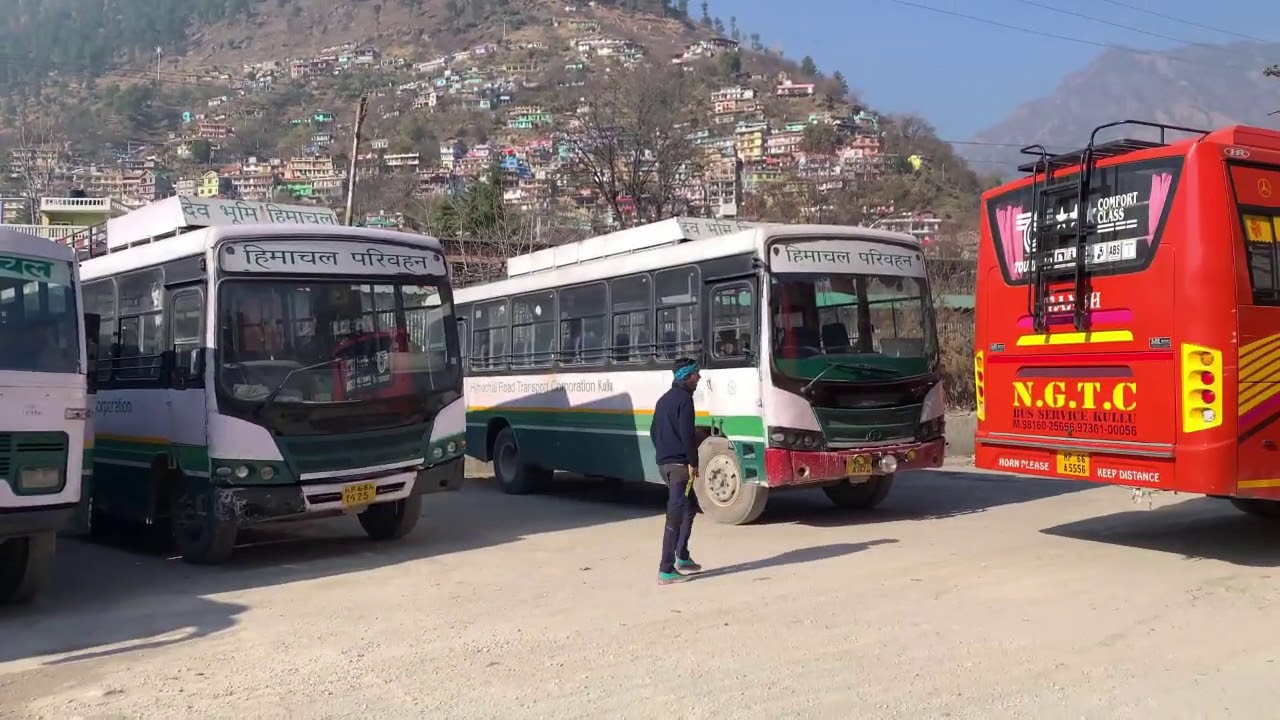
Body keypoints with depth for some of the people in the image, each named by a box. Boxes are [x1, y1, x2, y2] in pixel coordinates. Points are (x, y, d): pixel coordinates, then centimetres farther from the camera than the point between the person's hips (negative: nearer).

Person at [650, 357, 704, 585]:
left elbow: (654, 431, 21)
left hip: (664, 463, 10)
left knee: (690, 508, 22)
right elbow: (687, 434, -19)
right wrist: (693, 462, -13)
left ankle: (682, 558, 24)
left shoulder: (664, 399, 18)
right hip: (679, 464, -10)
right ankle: (666, 571, -9)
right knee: (675, 516, -9)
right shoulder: (684, 399, -11)